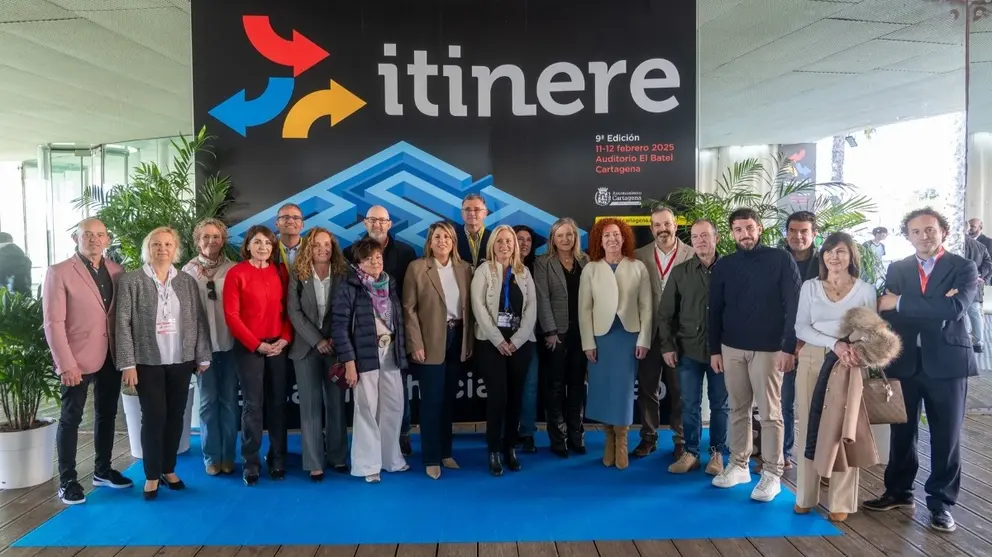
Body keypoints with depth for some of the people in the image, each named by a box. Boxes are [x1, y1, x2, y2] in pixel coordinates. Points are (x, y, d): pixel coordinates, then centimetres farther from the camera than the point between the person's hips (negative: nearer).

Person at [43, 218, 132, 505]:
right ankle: (67, 481, 17)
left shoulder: (116, 271, 6)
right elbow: (53, 323, -12)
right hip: (78, 360, -5)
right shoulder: (59, 272, -8)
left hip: (111, 358, 5)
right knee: (71, 419, 6)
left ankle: (102, 470, 30)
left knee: (106, 415, 15)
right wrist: (66, 364, -17)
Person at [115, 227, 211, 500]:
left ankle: (169, 469, 24)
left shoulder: (187, 281, 7)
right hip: (148, 362, -3)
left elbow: (199, 320, 7)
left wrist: (202, 356, 2)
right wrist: (128, 363, -10)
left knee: (175, 416, 9)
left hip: (181, 361, 3)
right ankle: (152, 475, 15)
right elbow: (123, 323, -5)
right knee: (153, 417, 0)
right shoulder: (131, 280, -2)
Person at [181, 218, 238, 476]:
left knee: (229, 400, 6)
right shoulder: (188, 270, 2)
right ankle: (211, 457, 16)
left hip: (229, 344, 0)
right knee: (208, 400, 6)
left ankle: (228, 456, 16)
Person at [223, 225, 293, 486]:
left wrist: (284, 339, -6)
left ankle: (277, 458, 18)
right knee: (252, 404, 0)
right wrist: (256, 344, -12)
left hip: (278, 346, 3)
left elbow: (288, 307, 8)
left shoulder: (280, 272, 7)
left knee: (278, 402, 7)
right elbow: (231, 315, -8)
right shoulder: (236, 273, -4)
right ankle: (251, 462, 11)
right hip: (249, 347, -3)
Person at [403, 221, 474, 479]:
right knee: (432, 400, -1)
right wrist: (415, 344, -13)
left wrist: (469, 341, 6)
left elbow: (469, 307, 10)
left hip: (457, 338, 4)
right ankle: (431, 458, 10)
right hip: (431, 342, -4)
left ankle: (446, 452, 25)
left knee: (449, 399, 13)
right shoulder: (417, 267, -5)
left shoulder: (464, 268, 7)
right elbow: (409, 308, -7)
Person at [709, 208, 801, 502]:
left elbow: (792, 306, -6)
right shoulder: (723, 265, 6)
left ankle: (772, 474, 10)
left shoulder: (782, 260, -3)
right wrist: (714, 349, 5)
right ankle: (738, 465, 21)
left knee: (770, 413, 2)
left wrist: (789, 347, -12)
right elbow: (715, 310, 9)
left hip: (769, 349, -3)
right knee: (738, 410, 11)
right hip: (731, 348, 3)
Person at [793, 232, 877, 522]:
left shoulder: (865, 290, 2)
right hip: (812, 362, 1)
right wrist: (834, 344, -18)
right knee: (810, 429, 5)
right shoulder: (809, 287, 5)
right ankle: (806, 495, 15)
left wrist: (857, 350, -21)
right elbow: (801, 328, -2)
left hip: (850, 365, -1)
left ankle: (840, 501, 11)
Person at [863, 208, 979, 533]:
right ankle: (899, 492, 27)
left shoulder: (963, 268, -2)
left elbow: (956, 309, -20)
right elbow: (886, 313, -6)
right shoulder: (896, 269, 7)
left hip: (946, 361, -3)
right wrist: (936, 310, -17)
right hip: (905, 361, 3)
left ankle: (941, 502, 19)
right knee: (902, 430, 12)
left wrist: (902, 303, -17)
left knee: (946, 435, 6)